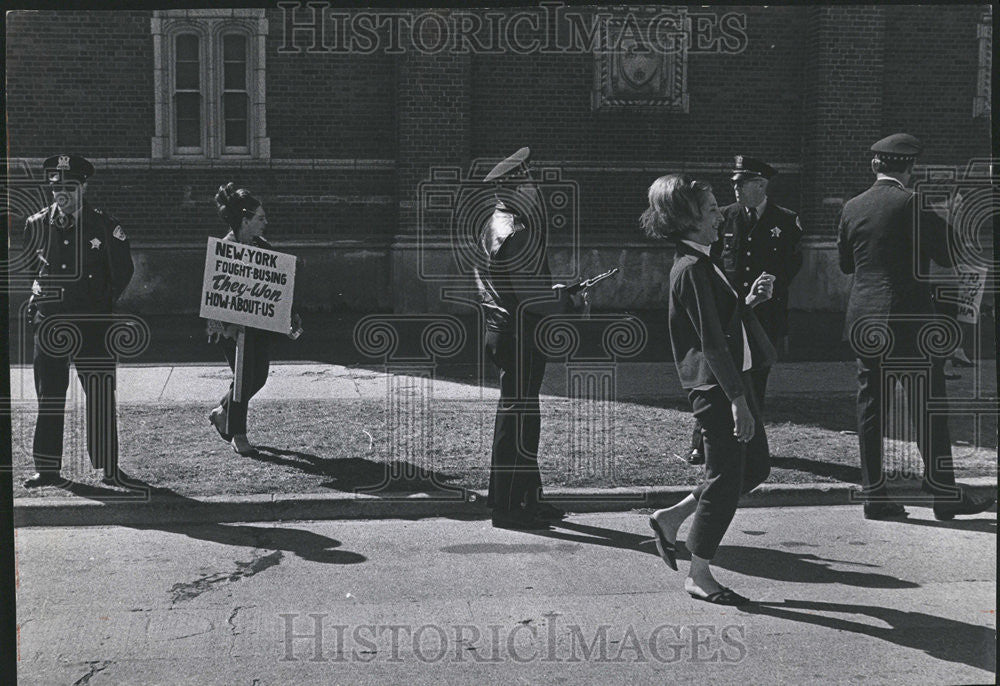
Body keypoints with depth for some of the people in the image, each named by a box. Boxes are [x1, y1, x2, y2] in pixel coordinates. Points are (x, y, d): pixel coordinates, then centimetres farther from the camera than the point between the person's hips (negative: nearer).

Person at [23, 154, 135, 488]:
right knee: (49, 397, 7)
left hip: (92, 323, -3)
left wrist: (102, 303, 0)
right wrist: (36, 298, 9)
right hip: (49, 320, 3)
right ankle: (47, 469, 15)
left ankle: (109, 469, 3)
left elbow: (123, 270, 4)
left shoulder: (105, 226, -1)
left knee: (101, 398, -4)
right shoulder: (37, 225, 7)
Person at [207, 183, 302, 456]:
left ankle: (222, 412, 34)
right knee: (245, 377, -4)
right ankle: (237, 435, 14)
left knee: (259, 375, 9)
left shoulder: (261, 246, 9)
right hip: (232, 325, -8)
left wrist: (291, 314, 9)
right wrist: (227, 324, -27)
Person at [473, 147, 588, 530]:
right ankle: (508, 506, 0)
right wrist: (572, 303, -10)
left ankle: (527, 497, 25)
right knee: (518, 416, -5)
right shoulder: (515, 232, -19)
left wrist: (560, 293, 17)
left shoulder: (497, 225, 15)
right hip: (518, 332, -11)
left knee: (519, 414, 16)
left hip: (504, 331, 11)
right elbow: (529, 296, -23)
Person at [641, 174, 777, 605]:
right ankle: (699, 576, 12)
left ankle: (671, 519, 25)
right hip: (715, 386, -10)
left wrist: (750, 301, 8)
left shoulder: (702, 262, 14)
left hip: (732, 378, 10)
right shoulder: (692, 269, -18)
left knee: (755, 466, 16)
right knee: (725, 478, -2)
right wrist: (737, 400, -23)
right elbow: (711, 341, -22)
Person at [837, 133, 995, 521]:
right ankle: (943, 492, 6)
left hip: (863, 320, 6)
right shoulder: (912, 204, -11)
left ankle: (874, 494, 10)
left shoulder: (852, 208, 6)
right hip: (909, 318, -5)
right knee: (928, 405, 2)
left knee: (870, 406, 8)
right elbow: (949, 255, -8)